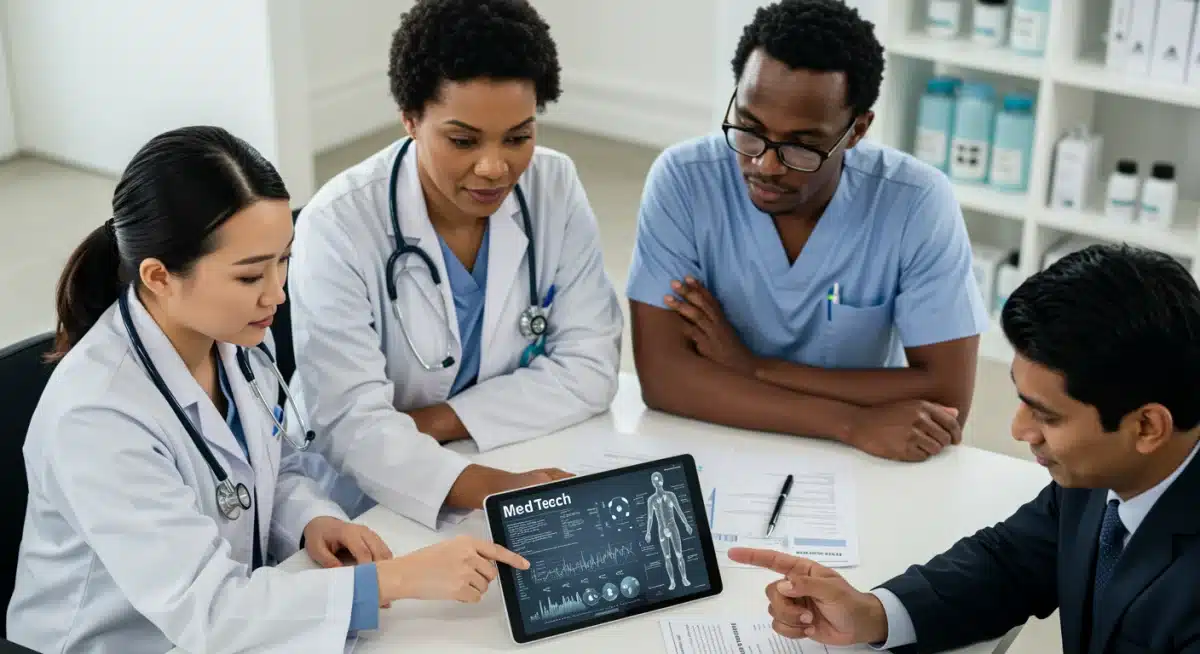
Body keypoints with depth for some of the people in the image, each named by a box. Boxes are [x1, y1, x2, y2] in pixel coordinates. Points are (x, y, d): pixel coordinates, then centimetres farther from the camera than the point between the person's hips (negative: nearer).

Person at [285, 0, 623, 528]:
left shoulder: (556, 188, -5)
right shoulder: (338, 226, -17)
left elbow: (589, 369, -6)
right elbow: (351, 424, -23)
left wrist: (430, 422, -16)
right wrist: (492, 491, -38)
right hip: (377, 509, -3)